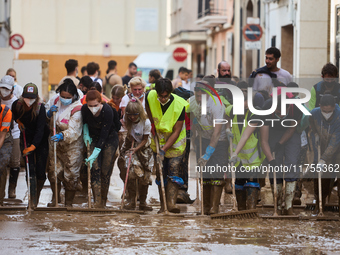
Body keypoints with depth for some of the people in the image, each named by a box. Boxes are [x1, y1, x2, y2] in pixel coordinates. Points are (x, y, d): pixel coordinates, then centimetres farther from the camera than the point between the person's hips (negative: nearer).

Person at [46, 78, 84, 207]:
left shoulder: (77, 109, -20)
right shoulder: (55, 102, -1)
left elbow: (73, 130, -27)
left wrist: (62, 136, -44)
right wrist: (49, 113, -13)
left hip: (72, 145, -5)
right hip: (55, 143, 5)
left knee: (70, 175, -1)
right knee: (53, 170, 10)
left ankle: (68, 202, 15)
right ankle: (55, 198, 31)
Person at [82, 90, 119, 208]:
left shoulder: (108, 111, -29)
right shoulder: (84, 109, -16)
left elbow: (104, 135, -29)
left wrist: (95, 154, -32)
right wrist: (86, 134, -5)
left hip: (109, 138, -3)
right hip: (94, 138, 3)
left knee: (105, 170, -5)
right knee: (95, 168, -12)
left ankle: (103, 202, 8)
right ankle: (97, 202, -18)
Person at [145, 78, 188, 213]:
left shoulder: (179, 105, -25)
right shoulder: (150, 97, -16)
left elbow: (176, 132, -22)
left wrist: (164, 149, -28)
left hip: (175, 143, -3)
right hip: (158, 141, 4)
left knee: (173, 171, -16)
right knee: (160, 173, 4)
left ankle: (171, 202, -25)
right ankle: (163, 206, 9)